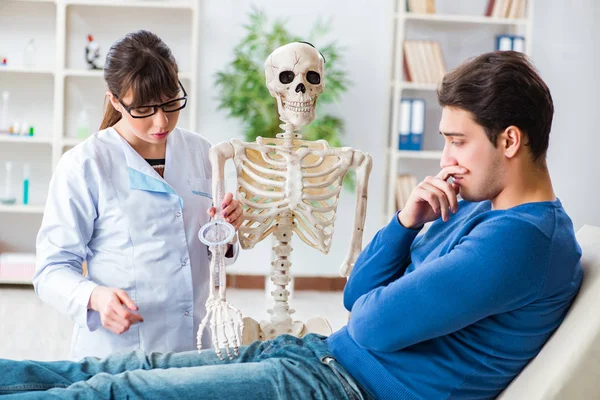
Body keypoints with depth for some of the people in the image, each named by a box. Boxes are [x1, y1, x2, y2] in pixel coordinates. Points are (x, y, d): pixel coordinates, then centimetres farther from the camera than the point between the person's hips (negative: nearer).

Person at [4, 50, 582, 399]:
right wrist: (406, 223, -3)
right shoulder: (477, 209, 12)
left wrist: (376, 300, 0)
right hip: (328, 351, 9)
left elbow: (376, 324, -23)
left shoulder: (523, 238, -20)